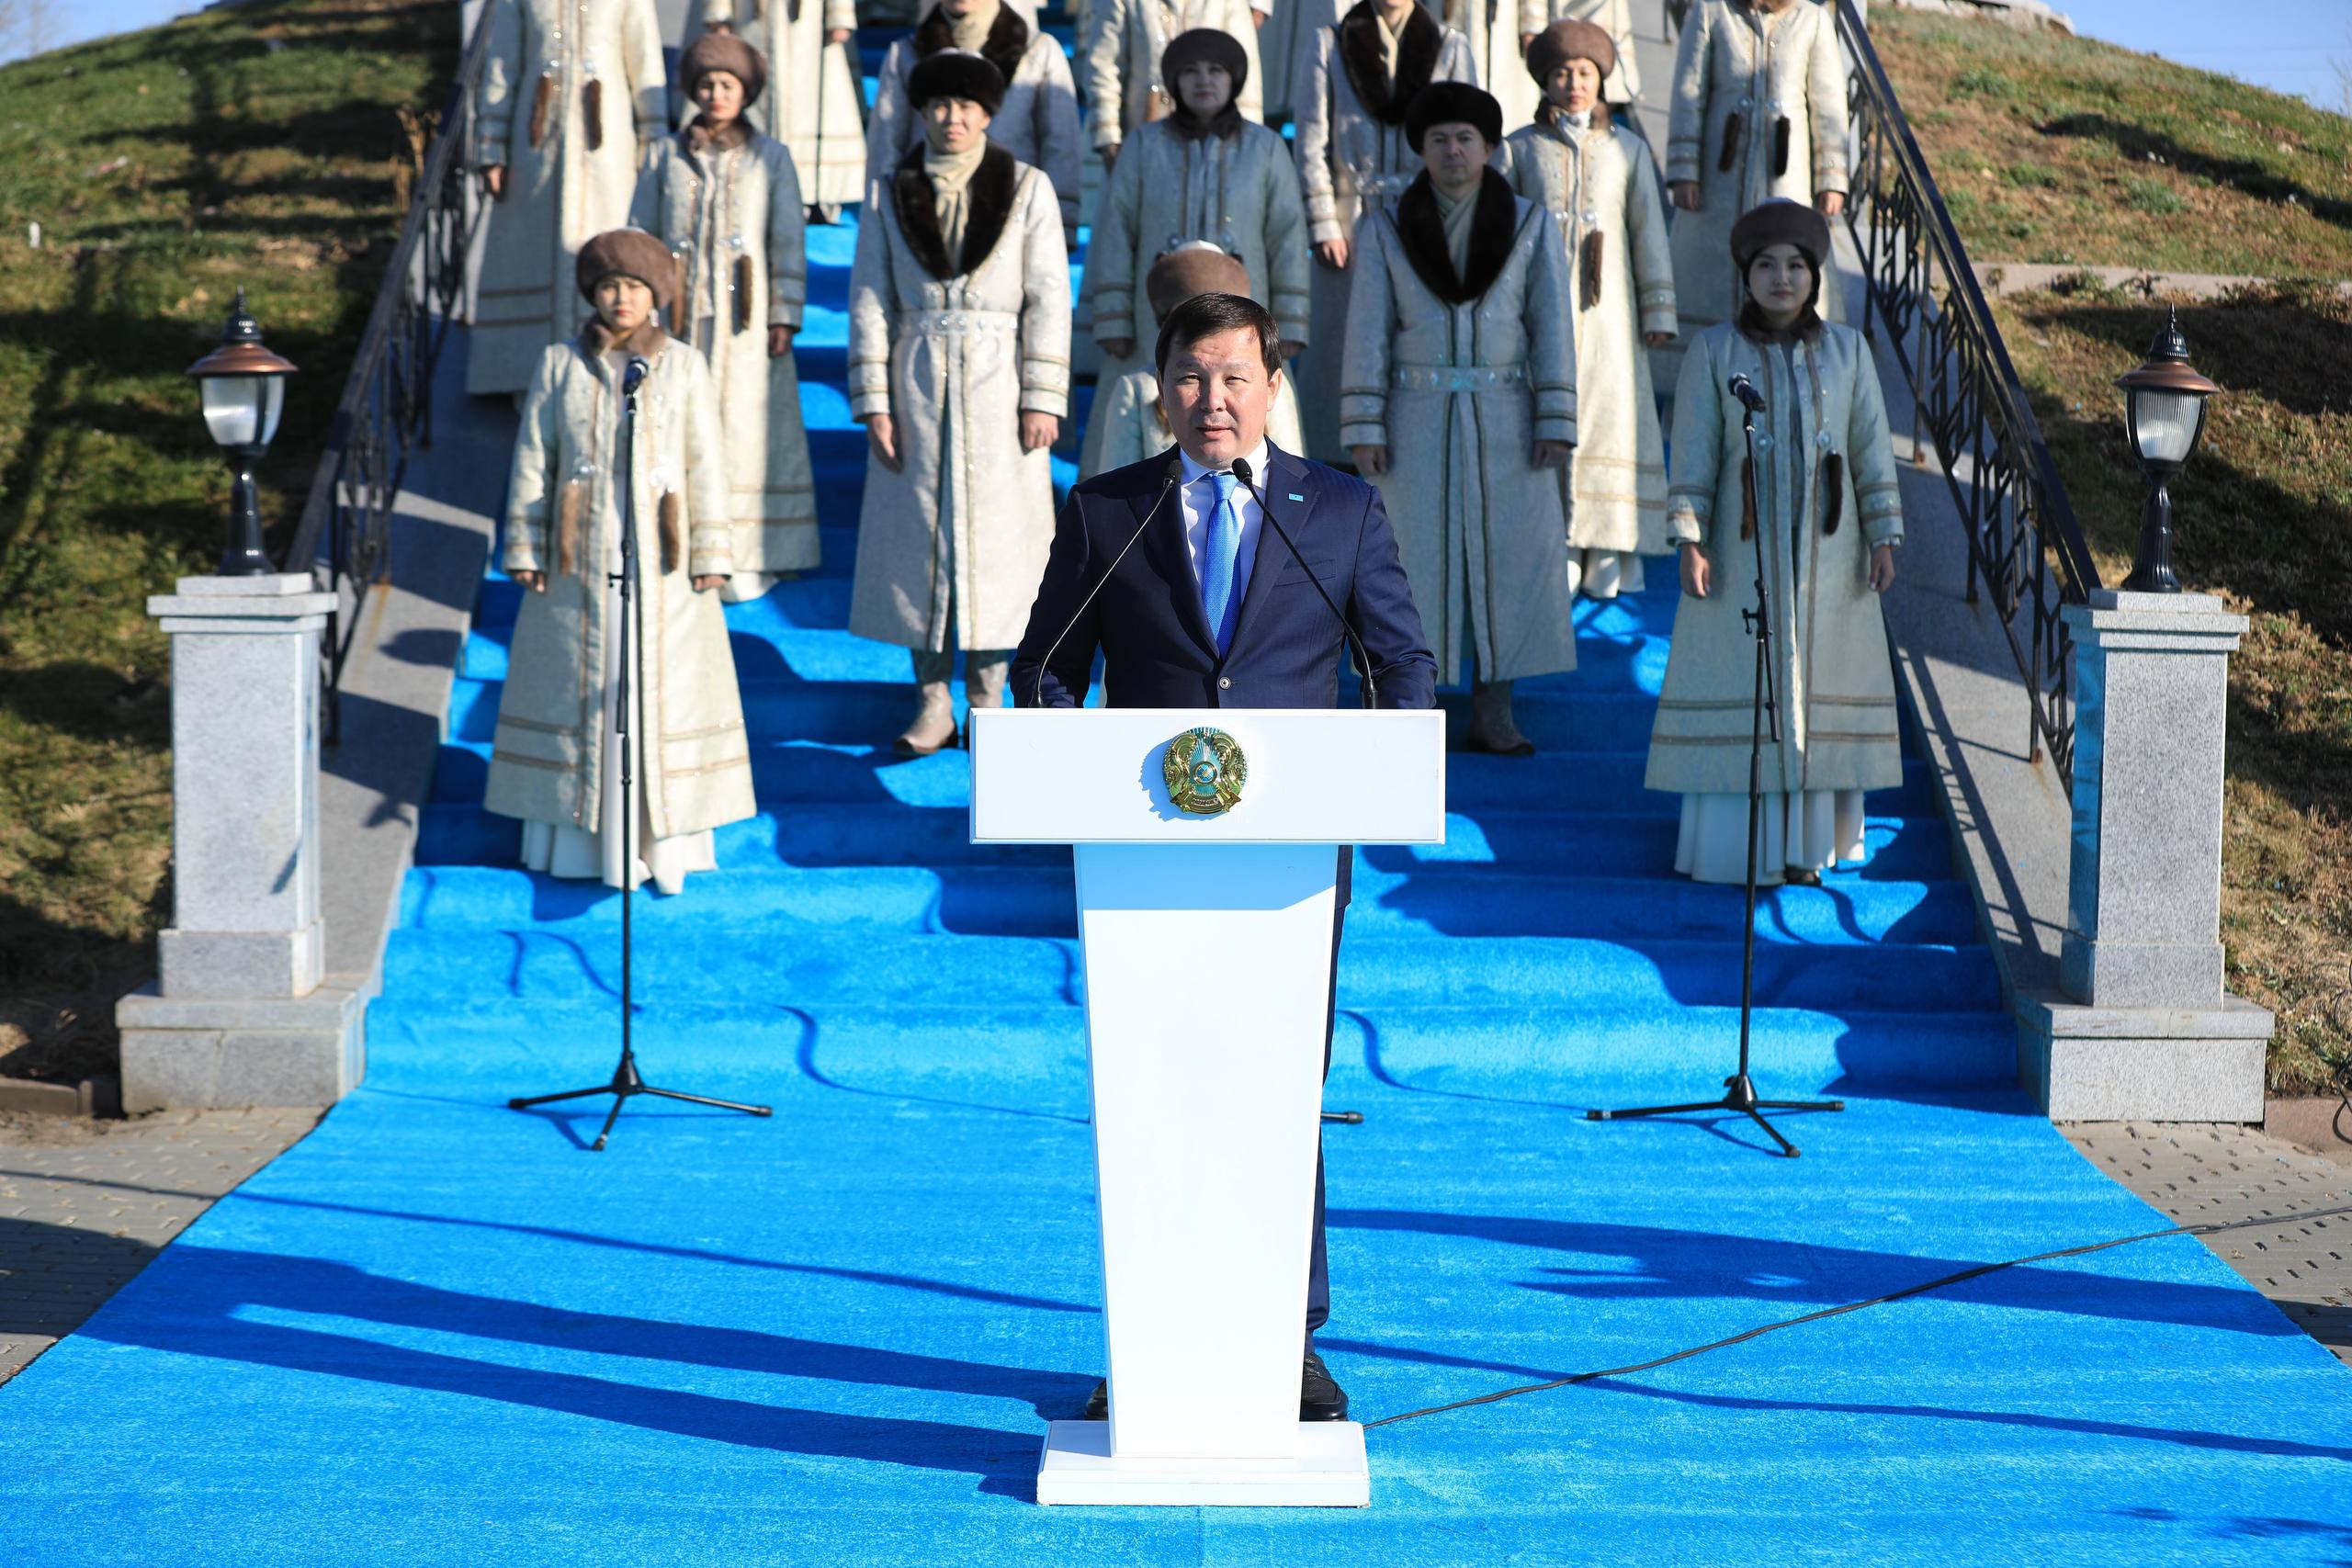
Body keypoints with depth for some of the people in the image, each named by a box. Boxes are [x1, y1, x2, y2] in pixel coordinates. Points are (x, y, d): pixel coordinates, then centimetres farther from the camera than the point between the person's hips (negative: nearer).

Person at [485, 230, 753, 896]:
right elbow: (532, 461, 4)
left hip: (659, 554, -1)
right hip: (580, 558, 1)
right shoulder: (559, 365, 3)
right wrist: (523, 550, 0)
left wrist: (709, 553, -4)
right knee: (575, 682, 5)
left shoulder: (684, 366, 2)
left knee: (665, 684, 1)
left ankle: (667, 837, 8)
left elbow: (704, 466, 1)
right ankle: (573, 829, 14)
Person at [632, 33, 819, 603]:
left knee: (744, 432, -3)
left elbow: (788, 241, 2)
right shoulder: (665, 157, 8)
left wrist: (785, 316, -4)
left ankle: (744, 561, 4)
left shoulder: (771, 158, 4)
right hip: (679, 317, 2)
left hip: (745, 320, -1)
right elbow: (642, 236, 10)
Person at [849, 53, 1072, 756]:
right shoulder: (890, 195, 5)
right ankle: (932, 701, 12)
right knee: (917, 531, 3)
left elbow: (1048, 299, -2)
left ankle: (988, 701, 11)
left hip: (998, 381, -1)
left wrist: (1043, 398, -8)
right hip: (917, 381, 1)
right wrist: (873, 403, -3)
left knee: (998, 531, 1)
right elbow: (870, 302, 4)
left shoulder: (1027, 188, 1)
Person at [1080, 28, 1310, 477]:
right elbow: (1114, 234, -3)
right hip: (1157, 327, 0)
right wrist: (1112, 322, -8)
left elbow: (1287, 238, -1)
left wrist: (1290, 327, -5)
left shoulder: (1266, 149, -1)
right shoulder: (1144, 145, -1)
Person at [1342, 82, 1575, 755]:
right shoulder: (1384, 228, -1)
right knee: (1414, 565, -1)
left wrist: (1557, 425, -8)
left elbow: (1552, 328, -2)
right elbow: (1368, 333, -2)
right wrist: (1362, 431, -9)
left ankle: (1492, 718, 9)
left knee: (1510, 561, 0)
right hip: (1418, 420, -1)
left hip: (1504, 421, 1)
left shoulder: (1533, 226, 0)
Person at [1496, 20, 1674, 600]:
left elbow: (1649, 233, 9)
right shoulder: (1518, 149, 5)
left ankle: (1609, 561, 6)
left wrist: (1659, 312, 6)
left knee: (1611, 419, -2)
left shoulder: (1628, 149, 8)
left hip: (1606, 311, 1)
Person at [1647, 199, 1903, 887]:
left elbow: (1872, 453, 4)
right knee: (1735, 685, -1)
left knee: (1817, 681, 4)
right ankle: (1728, 844, 5)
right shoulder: (1713, 352, -2)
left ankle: (1808, 842, 12)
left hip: (1826, 548, 2)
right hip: (1742, 547, -2)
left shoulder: (1847, 351, 4)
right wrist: (1690, 541, -11)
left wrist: (1883, 540, -1)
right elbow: (1694, 455, -3)